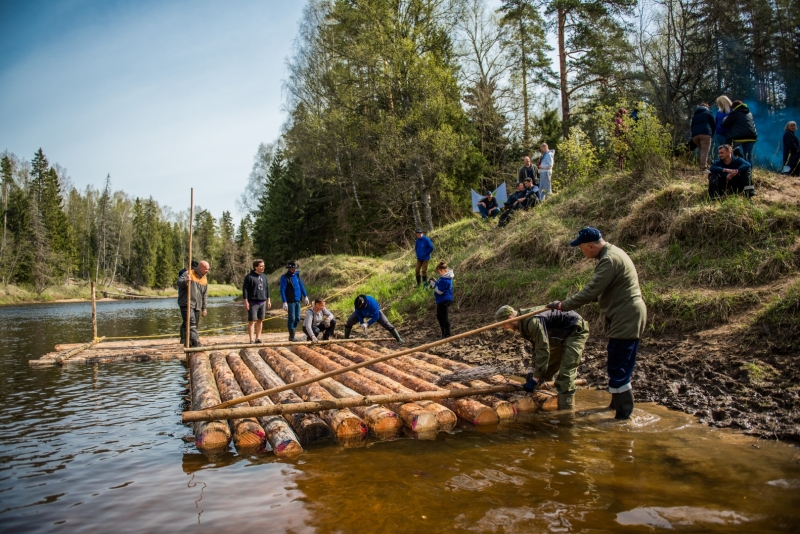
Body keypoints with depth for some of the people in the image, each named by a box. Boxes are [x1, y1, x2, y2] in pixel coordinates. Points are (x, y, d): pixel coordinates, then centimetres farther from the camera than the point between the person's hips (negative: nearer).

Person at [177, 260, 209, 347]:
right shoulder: (188, 273, -4)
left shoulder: (205, 279, 15)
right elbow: (179, 283, -14)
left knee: (194, 325, 9)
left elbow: (205, 295, 17)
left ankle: (188, 343, 19)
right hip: (186, 304, -7)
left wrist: (204, 308, 13)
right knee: (191, 324, -17)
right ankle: (196, 342, -24)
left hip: (197, 306, 7)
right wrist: (185, 281, -36)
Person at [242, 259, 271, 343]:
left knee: (259, 320, 10)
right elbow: (245, 289, -9)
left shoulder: (264, 276, 12)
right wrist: (246, 301, -13)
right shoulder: (249, 277, -7)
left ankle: (258, 338, 18)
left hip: (262, 302, 6)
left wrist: (268, 300, 15)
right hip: (252, 302, -6)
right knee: (252, 321, -5)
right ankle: (252, 339, -3)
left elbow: (267, 288, 18)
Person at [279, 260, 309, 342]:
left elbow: (301, 286, 16)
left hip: (297, 301, 6)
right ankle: (291, 336, 5)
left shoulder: (297, 275, 10)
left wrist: (305, 296, 11)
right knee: (292, 319, -3)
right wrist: (284, 302, -17)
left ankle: (291, 334, 20)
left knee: (297, 319, 8)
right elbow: (282, 290, -12)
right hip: (290, 301, -6)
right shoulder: (284, 277, -9)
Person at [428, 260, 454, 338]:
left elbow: (440, 291, -23)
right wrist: (434, 282, 4)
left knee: (444, 317, -2)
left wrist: (433, 283, -13)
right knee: (439, 317, 19)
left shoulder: (445, 280, -25)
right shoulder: (444, 277, 8)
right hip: (441, 300, 11)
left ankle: (447, 335, 8)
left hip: (444, 301, -11)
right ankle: (444, 334, 30)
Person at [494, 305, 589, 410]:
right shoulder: (524, 322, 0)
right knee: (545, 368, 11)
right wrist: (531, 370, 2)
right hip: (562, 335, 10)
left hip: (576, 331, -10)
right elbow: (537, 348, 10)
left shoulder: (533, 321, -31)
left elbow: (543, 350, -31)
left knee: (565, 374, -18)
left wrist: (534, 380, -26)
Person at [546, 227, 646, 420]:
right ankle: (618, 402, 34)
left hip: (626, 319, -11)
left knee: (618, 369, -4)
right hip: (625, 318, 11)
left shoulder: (610, 259, -21)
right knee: (619, 366, 21)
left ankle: (623, 411, 3)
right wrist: (570, 303, 12)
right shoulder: (612, 253, 12)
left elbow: (591, 290, -24)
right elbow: (599, 290, 19)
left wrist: (563, 306, -17)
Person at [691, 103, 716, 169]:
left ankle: (705, 166, 8)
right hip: (705, 133, -5)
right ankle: (703, 168, -24)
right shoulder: (708, 112, 17)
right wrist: (712, 133, 25)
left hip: (695, 135, 5)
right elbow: (714, 124, 13)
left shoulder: (694, 115, 30)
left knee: (702, 150, 17)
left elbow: (692, 126, 27)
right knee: (705, 151, -12)